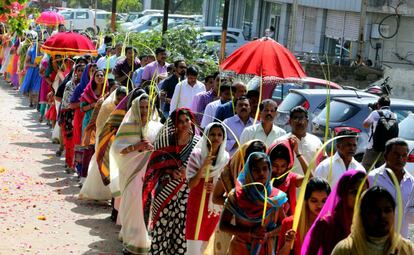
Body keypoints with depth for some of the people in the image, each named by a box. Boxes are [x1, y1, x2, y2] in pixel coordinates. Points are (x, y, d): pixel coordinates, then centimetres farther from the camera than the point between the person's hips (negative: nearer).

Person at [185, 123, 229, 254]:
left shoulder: (226, 158, 0)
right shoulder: (197, 154, -10)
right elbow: (191, 184, -13)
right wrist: (203, 167, -27)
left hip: (215, 208, 4)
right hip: (197, 206, -4)